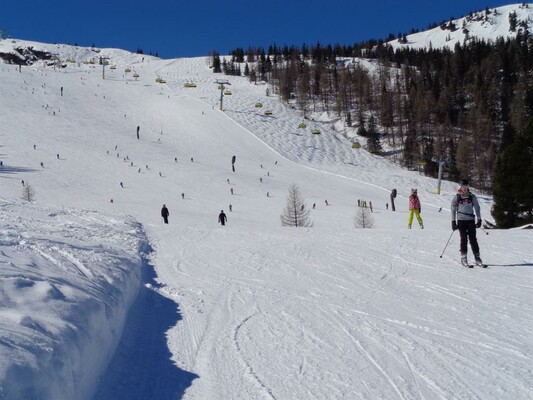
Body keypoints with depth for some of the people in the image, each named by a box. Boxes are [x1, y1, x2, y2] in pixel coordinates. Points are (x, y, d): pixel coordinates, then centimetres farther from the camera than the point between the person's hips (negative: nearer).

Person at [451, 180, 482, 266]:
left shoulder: (472, 196, 9)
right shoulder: (457, 197, 5)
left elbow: (477, 208, 11)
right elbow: (453, 210, 7)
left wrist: (479, 219, 3)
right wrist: (453, 221, 1)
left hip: (471, 220, 1)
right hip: (461, 220, -1)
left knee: (473, 239, -2)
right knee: (464, 238, -6)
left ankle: (477, 257, 1)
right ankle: (463, 257, -2)